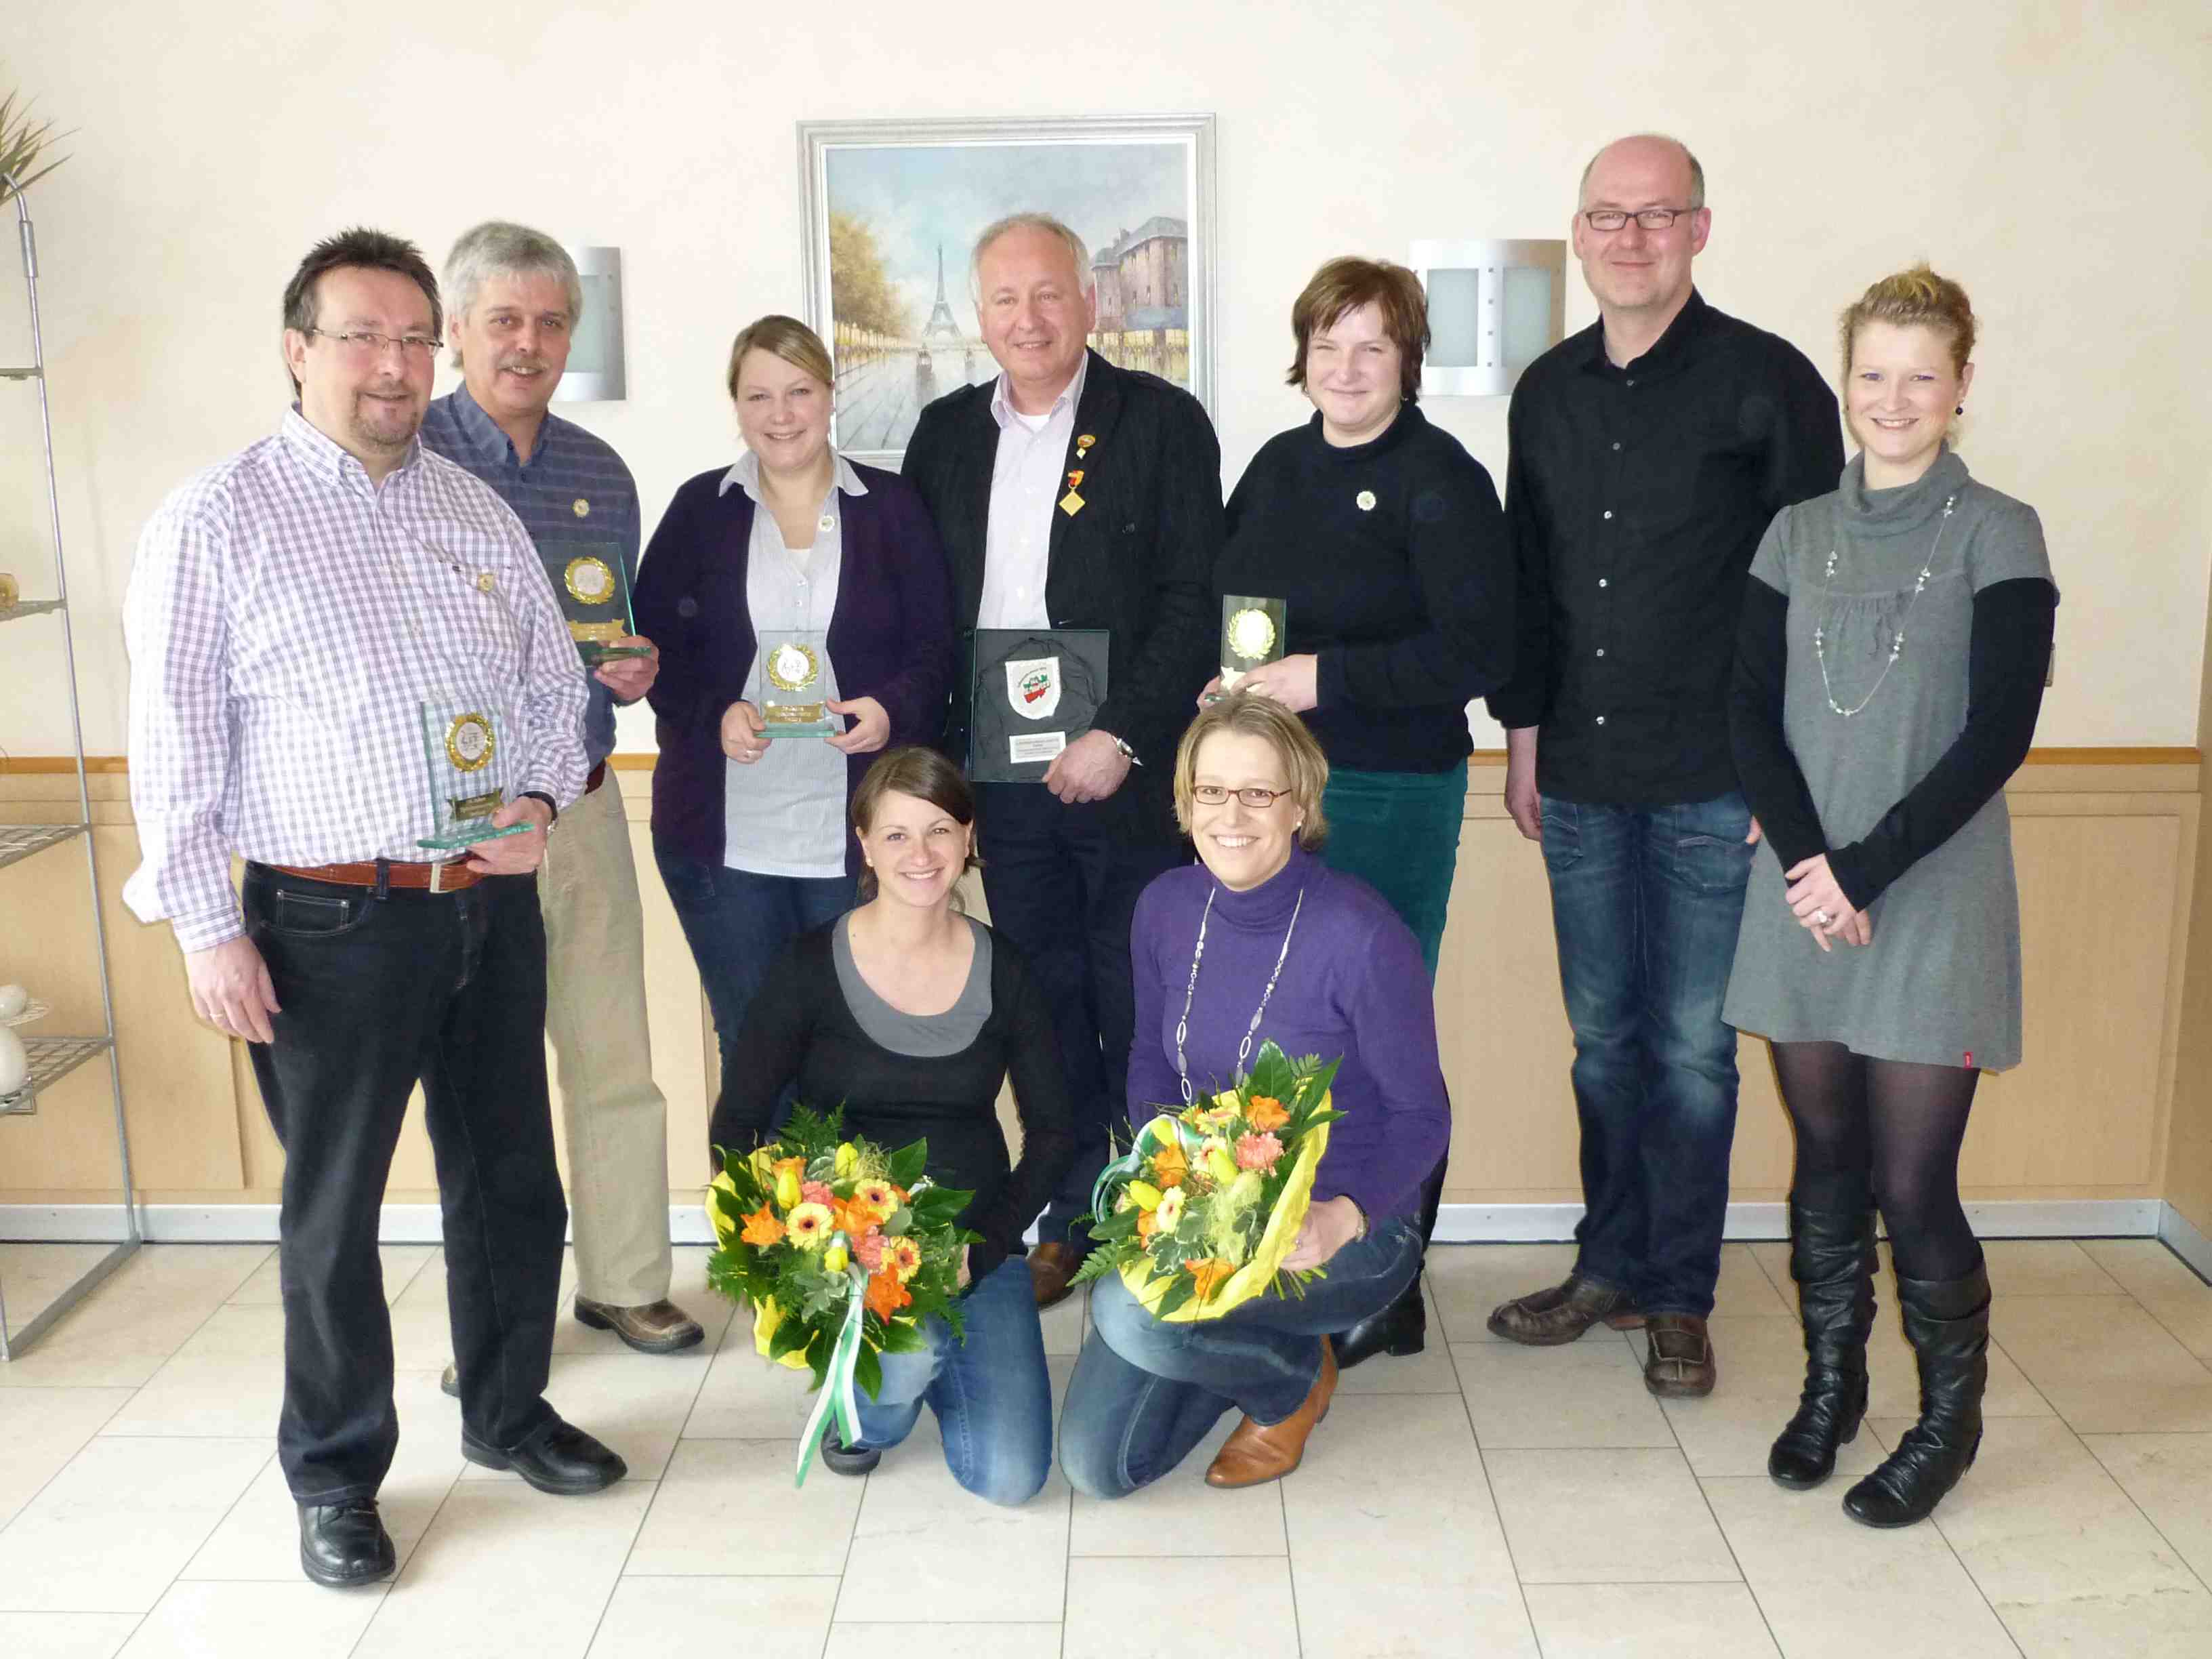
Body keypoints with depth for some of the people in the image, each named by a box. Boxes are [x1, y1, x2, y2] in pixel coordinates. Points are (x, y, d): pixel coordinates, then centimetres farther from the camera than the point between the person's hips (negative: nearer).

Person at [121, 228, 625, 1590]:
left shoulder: (479, 512, 9)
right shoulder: (217, 521, -5)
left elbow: (556, 682, 14)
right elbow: (175, 745, -7)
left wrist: (540, 799, -4)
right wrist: (210, 931, -10)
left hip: (493, 905, 5)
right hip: (331, 923, -4)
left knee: (511, 1179, 15)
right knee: (334, 1211, 9)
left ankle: (510, 1414, 36)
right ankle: (336, 1476, 27)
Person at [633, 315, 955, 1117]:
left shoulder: (891, 507, 5)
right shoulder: (699, 509, 7)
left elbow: (935, 646, 3)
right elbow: (656, 648, 4)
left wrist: (893, 709, -17)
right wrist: (713, 716, -15)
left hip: (857, 835, -1)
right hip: (725, 834, 1)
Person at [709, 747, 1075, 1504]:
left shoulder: (1002, 971, 0)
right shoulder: (810, 967, -7)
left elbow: (1053, 1131, 5)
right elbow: (736, 1128, -3)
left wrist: (980, 1247, -9)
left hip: (975, 1239, 2)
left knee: (1010, 1477, -10)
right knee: (905, 1354, -34)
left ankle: (916, 1365, 22)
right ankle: (863, 1400, 5)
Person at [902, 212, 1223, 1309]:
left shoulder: (1163, 423, -1)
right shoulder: (946, 433, 11)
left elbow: (1191, 600, -8)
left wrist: (1119, 738, -15)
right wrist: (936, 757, 2)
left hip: (1128, 773, -4)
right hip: (1003, 777, 4)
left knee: (1141, 1012, 3)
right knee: (1045, 1010, 11)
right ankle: (1070, 1219, 24)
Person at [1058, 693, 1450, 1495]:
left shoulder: (1361, 933, -22)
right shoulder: (1167, 907, -5)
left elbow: (1421, 1116, -13)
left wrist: (1342, 1217, -31)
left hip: (1350, 1230, -5)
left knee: (1132, 1310, -32)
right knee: (1097, 1465, -2)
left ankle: (1297, 1376, 1)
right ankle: (1252, 1343, 24)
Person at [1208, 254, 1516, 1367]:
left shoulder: (1440, 482, -8)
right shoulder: (1279, 465, 12)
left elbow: (1478, 653, -15)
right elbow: (1219, 601, 21)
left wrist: (1327, 678, -19)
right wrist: (1221, 683, 1)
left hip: (1386, 794, -6)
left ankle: (1387, 1297, 16)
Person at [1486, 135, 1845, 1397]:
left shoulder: (1767, 381, -5)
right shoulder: (1549, 392, 10)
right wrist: (1525, 738, 12)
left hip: (1713, 783, -4)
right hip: (1582, 777, 5)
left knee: (1693, 1047, 4)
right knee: (1605, 1039, 13)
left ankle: (1680, 1297, 20)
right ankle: (1611, 1268, 28)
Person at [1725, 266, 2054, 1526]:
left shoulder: (1997, 534, -2)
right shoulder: (1800, 533, 9)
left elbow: (2000, 734, -9)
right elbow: (1753, 712, 3)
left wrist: (1864, 869, -14)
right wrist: (1805, 861, -11)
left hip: (1931, 901, -3)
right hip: (1802, 894, 4)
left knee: (1913, 1182, -1)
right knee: (1825, 1155, 11)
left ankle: (1951, 1415, 21)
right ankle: (1832, 1384, 30)